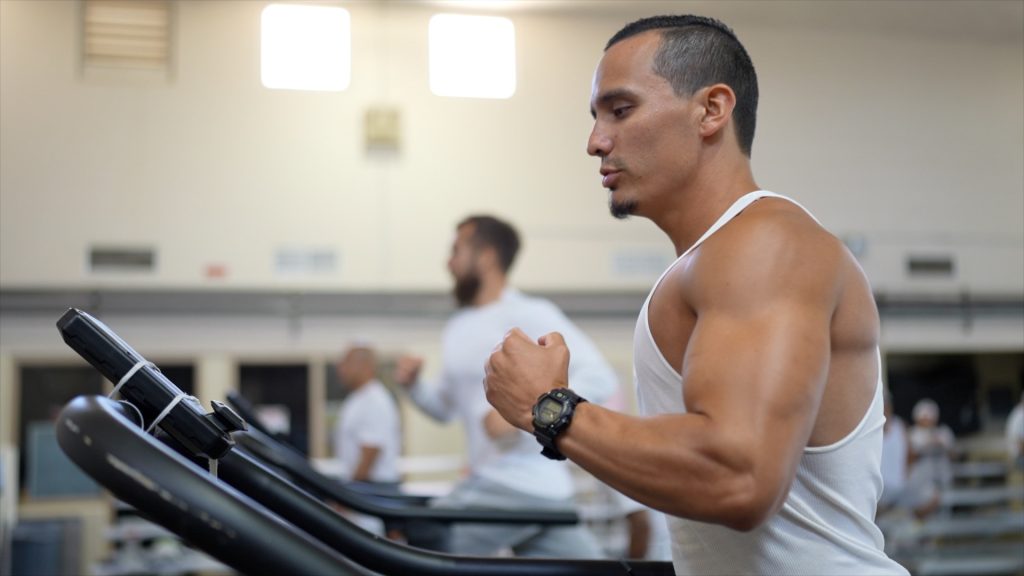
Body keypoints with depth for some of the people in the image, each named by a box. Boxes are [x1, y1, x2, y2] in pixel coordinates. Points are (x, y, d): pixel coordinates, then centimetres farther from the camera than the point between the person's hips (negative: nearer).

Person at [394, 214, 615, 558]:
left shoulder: (528, 316, -11)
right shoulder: (458, 329, 16)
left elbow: (599, 378, -19)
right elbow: (445, 406, 24)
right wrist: (413, 385, 3)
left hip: (525, 489, -8)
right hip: (492, 481, 8)